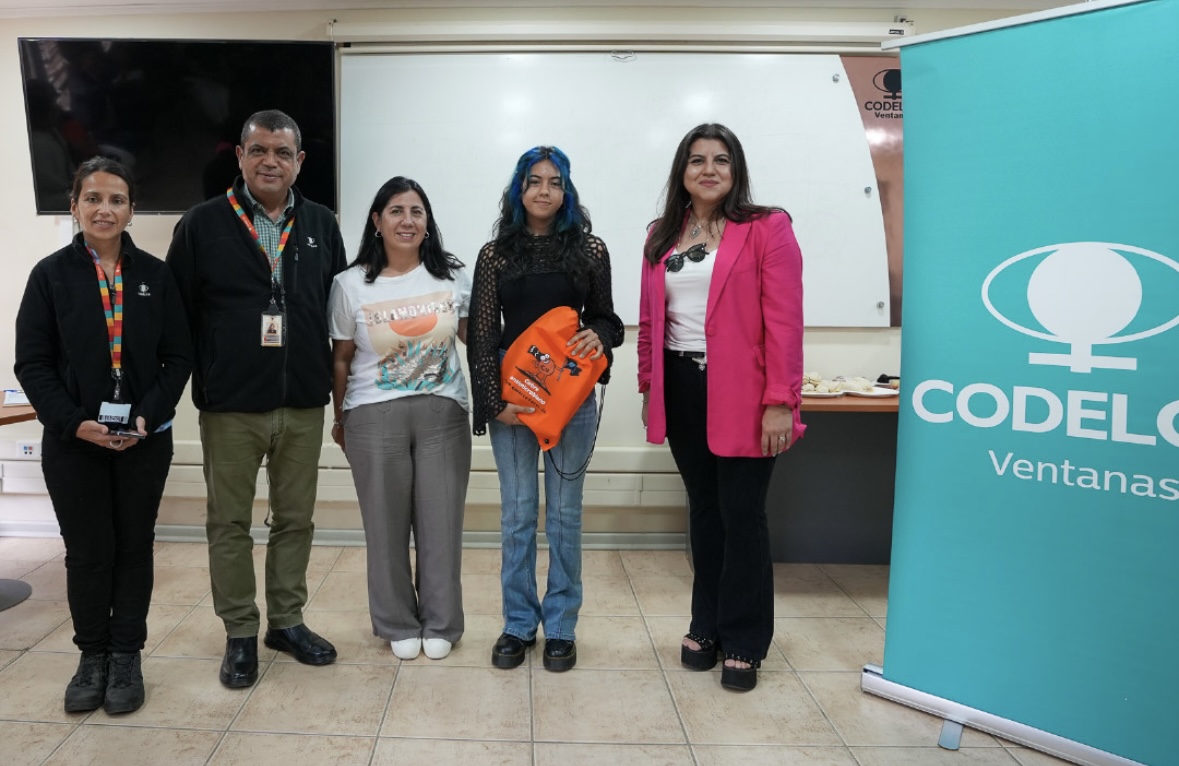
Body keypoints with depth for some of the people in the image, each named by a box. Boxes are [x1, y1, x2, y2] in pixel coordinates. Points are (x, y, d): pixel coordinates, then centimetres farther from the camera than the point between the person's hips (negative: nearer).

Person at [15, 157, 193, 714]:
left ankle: (127, 657, 23)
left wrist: (148, 417, -12)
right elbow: (32, 364, -2)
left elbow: (178, 356, 1)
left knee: (134, 547, 9)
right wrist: (74, 423, -15)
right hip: (72, 442, -1)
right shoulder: (51, 275, -1)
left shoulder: (155, 275, 2)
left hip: (145, 440, 1)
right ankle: (92, 656, 24)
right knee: (87, 552, 6)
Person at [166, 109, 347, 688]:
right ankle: (240, 633, 22)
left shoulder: (321, 225, 7)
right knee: (229, 523, 7)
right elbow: (178, 313, -1)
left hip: (303, 406, 2)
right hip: (230, 407, -2)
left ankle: (287, 620, 28)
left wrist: (330, 379, 7)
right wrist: (204, 381, -4)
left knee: (295, 519, 12)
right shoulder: (202, 225, -1)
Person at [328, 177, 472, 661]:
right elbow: (341, 359, 7)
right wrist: (339, 420, 11)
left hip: (443, 413, 1)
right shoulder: (351, 284, 0)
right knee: (387, 524, 7)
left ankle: (440, 624, 23)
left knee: (441, 520, 5)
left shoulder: (453, 276, 2)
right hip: (374, 416, -1)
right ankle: (397, 624, 26)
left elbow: (475, 338, 8)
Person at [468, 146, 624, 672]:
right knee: (517, 514, 8)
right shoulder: (495, 254, 3)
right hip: (510, 396, 1)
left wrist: (598, 336, -13)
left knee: (564, 513, 8)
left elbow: (604, 317, 11)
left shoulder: (590, 250, 3)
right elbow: (481, 335, 0)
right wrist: (494, 401, -8)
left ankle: (560, 626, 22)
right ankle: (518, 624, 23)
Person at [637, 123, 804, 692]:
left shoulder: (766, 229, -4)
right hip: (681, 391, 5)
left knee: (741, 514, 2)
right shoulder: (661, 237, 12)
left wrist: (780, 402, -15)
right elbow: (650, 320, 14)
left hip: (741, 396, -4)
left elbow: (784, 321, -10)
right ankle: (707, 626, 27)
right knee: (703, 509, 13)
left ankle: (744, 643, 17)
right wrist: (648, 387, 9)